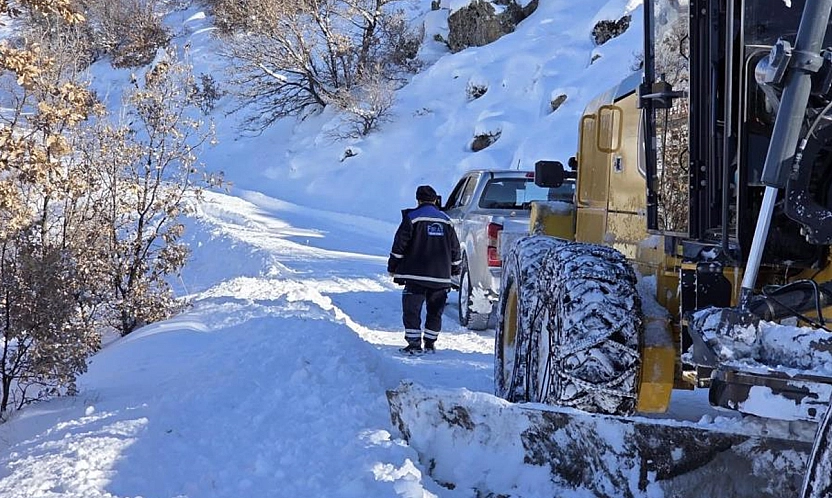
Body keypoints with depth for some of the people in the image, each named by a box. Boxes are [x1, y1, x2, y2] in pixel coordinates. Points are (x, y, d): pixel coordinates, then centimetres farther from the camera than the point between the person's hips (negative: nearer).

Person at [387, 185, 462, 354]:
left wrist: (393, 267, 3)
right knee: (435, 312, 12)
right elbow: (455, 248, 14)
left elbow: (399, 245, -5)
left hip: (416, 276, -4)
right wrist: (455, 269, 26)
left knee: (411, 310, 1)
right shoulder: (446, 221, 11)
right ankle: (430, 344, 14)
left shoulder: (412, 218, -2)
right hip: (441, 277, 4)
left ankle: (414, 344, -4)